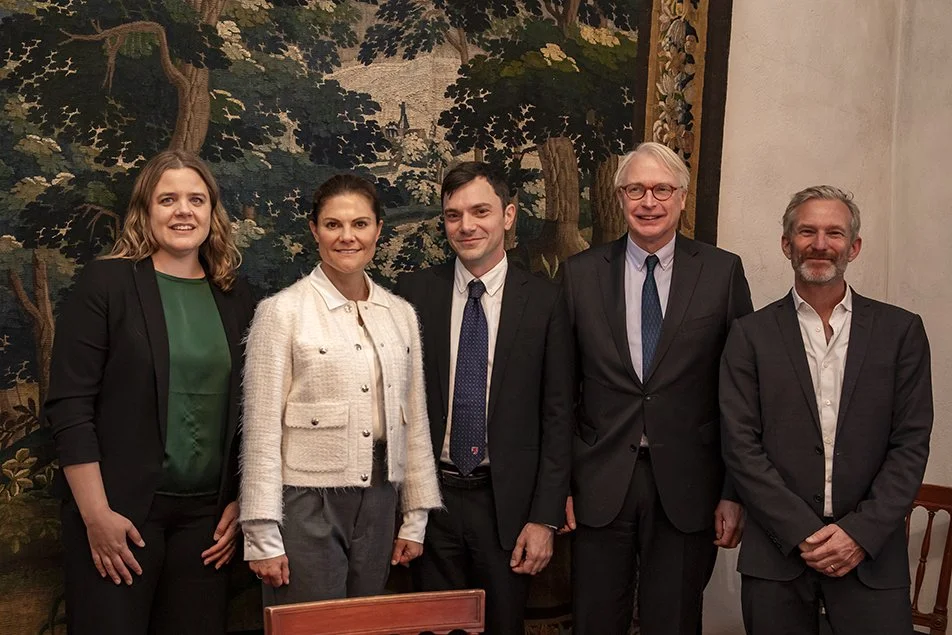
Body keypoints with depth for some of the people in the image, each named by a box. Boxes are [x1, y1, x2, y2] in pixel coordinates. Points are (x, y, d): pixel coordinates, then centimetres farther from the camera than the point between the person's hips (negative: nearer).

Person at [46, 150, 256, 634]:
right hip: (120, 510, -4)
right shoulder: (106, 283, -5)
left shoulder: (235, 298, 8)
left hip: (208, 514, 4)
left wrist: (241, 503, 6)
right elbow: (69, 405, -9)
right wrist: (96, 513, -13)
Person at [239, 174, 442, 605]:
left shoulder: (400, 314, 7)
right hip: (307, 503, -4)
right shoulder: (282, 311, -6)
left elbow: (414, 421, 11)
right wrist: (263, 536, -10)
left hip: (378, 502, 5)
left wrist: (416, 519, 10)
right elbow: (261, 428, -8)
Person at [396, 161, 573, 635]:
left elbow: (557, 416, -2)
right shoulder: (415, 291, 0)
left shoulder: (544, 301, -3)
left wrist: (545, 517, -5)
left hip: (507, 504, -1)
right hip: (431, 495, 1)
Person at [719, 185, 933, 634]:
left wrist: (861, 532, -9)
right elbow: (741, 446, -3)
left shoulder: (900, 331, 5)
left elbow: (910, 445, 1)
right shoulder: (750, 335, 2)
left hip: (872, 553, 1)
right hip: (776, 553, 0)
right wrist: (802, 534, -10)